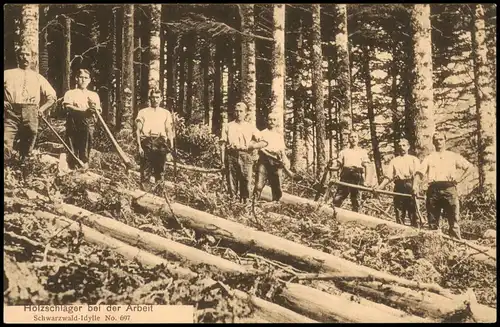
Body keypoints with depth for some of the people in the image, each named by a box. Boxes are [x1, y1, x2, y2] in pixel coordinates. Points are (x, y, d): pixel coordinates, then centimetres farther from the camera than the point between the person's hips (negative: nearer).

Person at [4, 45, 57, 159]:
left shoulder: (38, 78, 21)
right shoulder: (8, 74, 17)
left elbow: (52, 96, 22)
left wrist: (42, 109, 7)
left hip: (30, 114, 2)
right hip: (11, 113, -1)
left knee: (27, 150, 1)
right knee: (6, 145, -16)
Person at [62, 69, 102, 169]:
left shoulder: (94, 95, 20)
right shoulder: (70, 93, 12)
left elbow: (98, 110, 9)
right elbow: (68, 107, -5)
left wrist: (94, 109, -16)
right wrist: (85, 111, -19)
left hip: (88, 124, 2)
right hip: (73, 123, -1)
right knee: (72, 151, -4)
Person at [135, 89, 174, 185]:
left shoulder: (166, 113, 16)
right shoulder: (143, 112, 12)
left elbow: (169, 131, 12)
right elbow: (138, 131, 7)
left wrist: (171, 146, 1)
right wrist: (139, 146, -4)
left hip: (161, 144, 1)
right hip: (147, 143, -1)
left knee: (159, 171, 0)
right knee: (145, 171, -8)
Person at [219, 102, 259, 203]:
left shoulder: (250, 127, 12)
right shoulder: (228, 126, 13)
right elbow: (223, 144, 8)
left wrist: (247, 147, -8)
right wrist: (223, 161, -2)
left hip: (246, 157, 0)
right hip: (231, 156, 0)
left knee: (246, 182, -4)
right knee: (231, 183, 1)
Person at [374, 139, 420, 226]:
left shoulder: (414, 159, 13)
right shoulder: (394, 161, 20)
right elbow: (388, 176, 10)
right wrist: (380, 186, -7)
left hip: (411, 187, -2)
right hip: (399, 187, 3)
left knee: (413, 212, -6)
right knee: (399, 212, 1)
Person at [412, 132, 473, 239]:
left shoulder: (453, 156, 16)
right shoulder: (429, 158, 16)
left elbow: (470, 167, 15)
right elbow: (419, 173, 6)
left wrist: (460, 178, 2)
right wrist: (415, 185, -12)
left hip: (449, 188, -1)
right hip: (433, 189, 1)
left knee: (453, 219, -7)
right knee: (432, 220, 2)